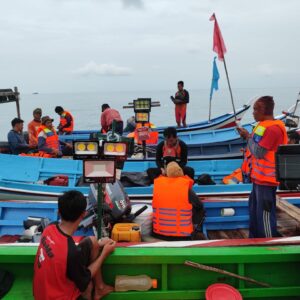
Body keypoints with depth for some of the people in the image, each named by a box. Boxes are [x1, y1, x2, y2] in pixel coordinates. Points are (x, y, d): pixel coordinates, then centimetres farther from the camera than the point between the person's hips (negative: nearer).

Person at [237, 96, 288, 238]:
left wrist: (248, 137, -10)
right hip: (259, 177, 10)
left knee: (265, 213, -3)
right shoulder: (264, 125, 12)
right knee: (254, 211, 18)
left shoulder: (273, 128, -20)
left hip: (266, 179, -10)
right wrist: (247, 136, 6)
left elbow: (259, 152, -22)